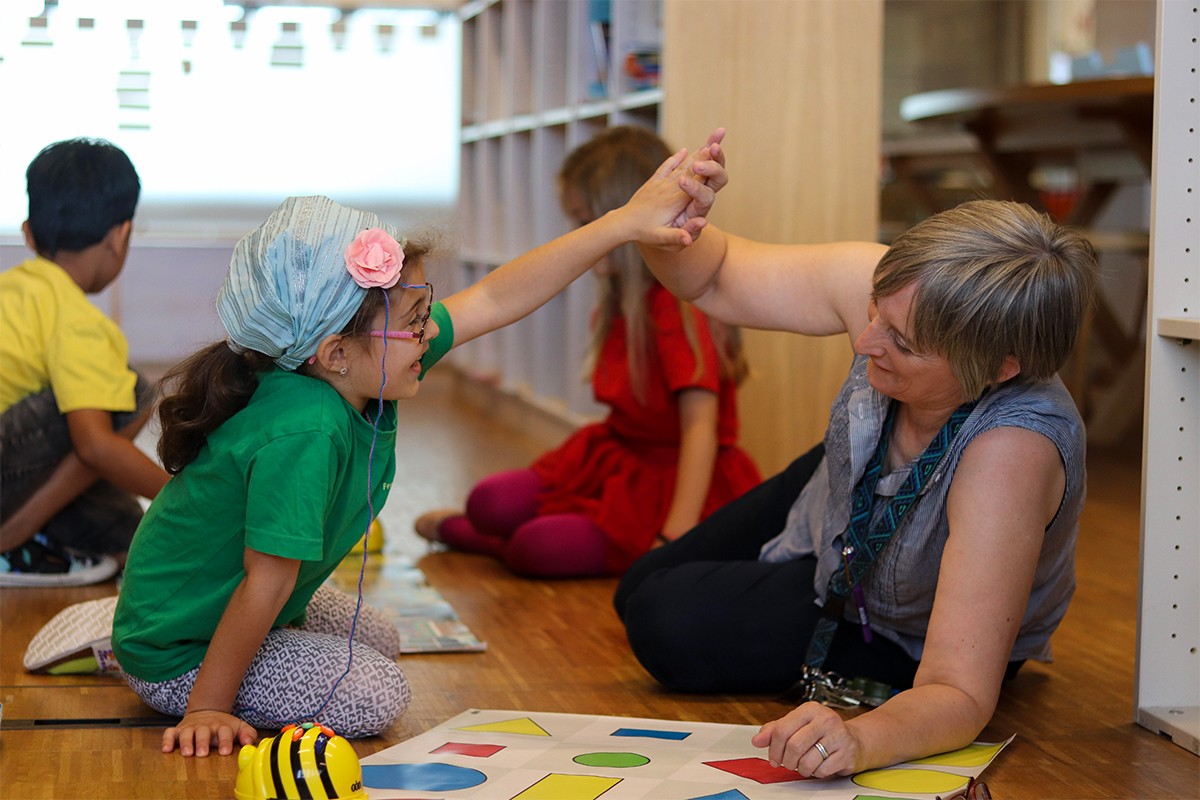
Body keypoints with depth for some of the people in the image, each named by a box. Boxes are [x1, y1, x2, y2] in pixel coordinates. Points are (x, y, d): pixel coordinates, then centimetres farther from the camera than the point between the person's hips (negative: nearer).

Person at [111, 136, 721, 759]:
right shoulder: (304, 436, -38)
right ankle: (183, 703, 1)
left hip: (230, 602, 9)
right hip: (178, 653, -9)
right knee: (375, 696, -13)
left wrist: (625, 223, -7)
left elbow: (495, 299, -7)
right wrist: (207, 709, -23)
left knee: (380, 642, 24)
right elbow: (267, 583, -31)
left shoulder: (360, 374, -12)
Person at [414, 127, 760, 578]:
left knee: (536, 549, -23)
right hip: (619, 460, 8)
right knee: (490, 502, -14)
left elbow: (700, 427, -29)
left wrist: (675, 536, -35)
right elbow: (629, 415, 11)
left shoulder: (678, 309, -20)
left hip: (673, 486, -8)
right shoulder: (619, 307, 11)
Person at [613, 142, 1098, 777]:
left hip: (907, 643, -5)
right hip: (832, 516, 5)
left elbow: (959, 697, -45)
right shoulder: (896, 295, -33)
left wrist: (860, 740, -66)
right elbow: (713, 279, -15)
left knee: (669, 627, -11)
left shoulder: (1013, 445, -46)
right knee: (641, 592, 22)